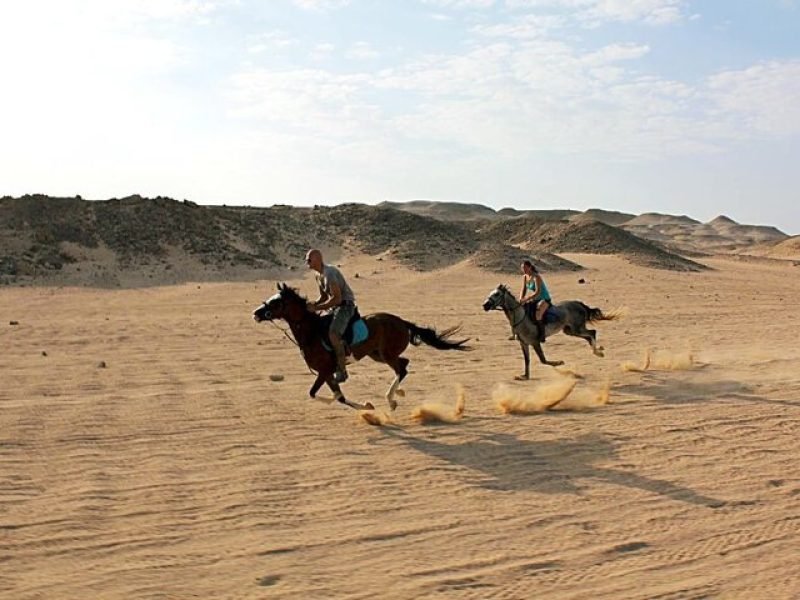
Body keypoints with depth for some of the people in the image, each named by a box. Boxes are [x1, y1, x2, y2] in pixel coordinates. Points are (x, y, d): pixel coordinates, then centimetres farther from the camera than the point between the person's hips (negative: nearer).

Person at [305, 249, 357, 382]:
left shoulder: (329, 273, -21)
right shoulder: (319, 276, 9)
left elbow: (337, 298, -25)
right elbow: (324, 296, 19)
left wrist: (317, 308, -22)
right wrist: (313, 304, 0)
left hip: (346, 305, -10)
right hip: (335, 306, 10)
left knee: (333, 334, -26)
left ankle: (341, 371, -19)